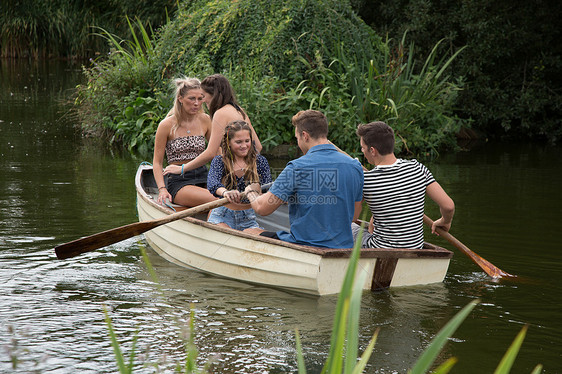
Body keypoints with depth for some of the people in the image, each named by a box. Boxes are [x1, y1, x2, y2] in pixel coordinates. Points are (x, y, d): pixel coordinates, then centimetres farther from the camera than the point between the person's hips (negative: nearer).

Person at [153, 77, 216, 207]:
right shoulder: (167, 125, -3)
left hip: (203, 178, 5)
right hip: (178, 182, -5)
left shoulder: (205, 120, 9)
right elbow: (157, 162, 0)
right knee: (216, 201, -33)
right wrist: (162, 189, -14)